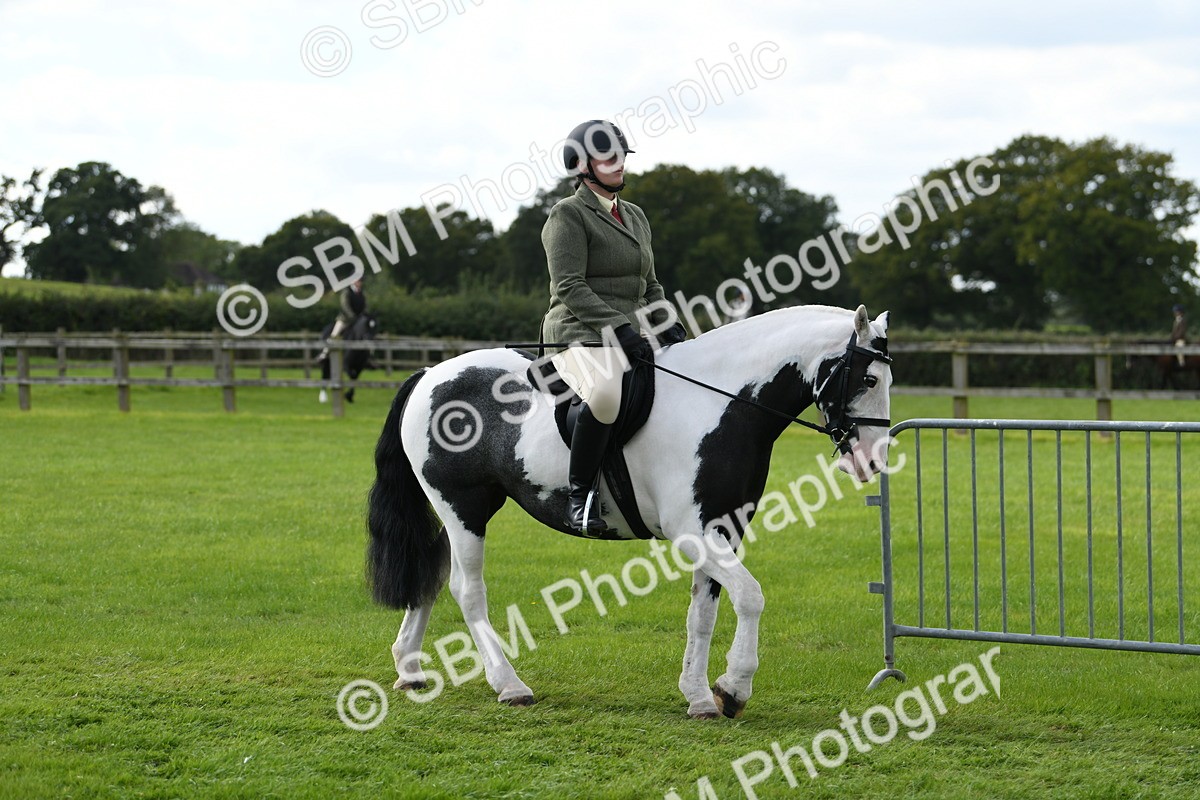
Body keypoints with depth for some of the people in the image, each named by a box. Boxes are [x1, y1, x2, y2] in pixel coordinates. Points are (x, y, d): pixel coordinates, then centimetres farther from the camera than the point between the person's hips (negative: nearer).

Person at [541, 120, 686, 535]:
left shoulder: (635, 217, 21)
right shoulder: (568, 215, -4)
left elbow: (650, 285, 25)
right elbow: (570, 287, -14)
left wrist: (667, 325, 5)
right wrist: (620, 327, -23)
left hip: (627, 336, 9)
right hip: (579, 333, -9)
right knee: (605, 393, -39)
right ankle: (580, 495, -26)